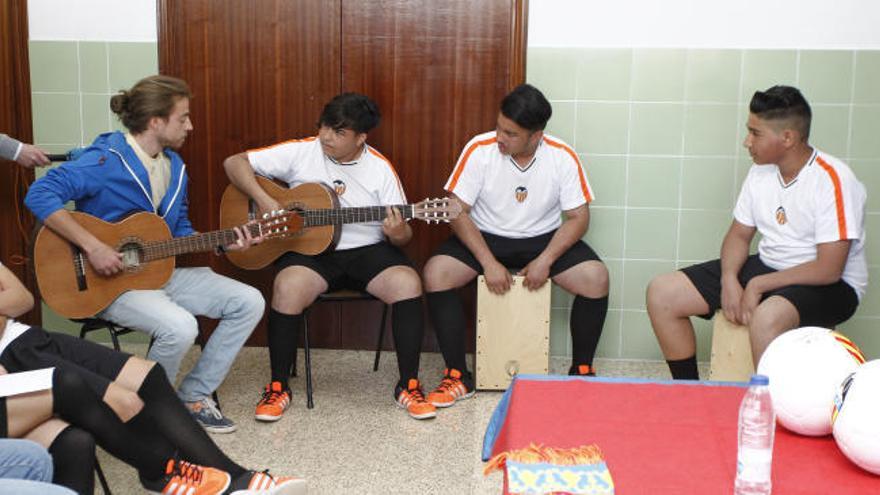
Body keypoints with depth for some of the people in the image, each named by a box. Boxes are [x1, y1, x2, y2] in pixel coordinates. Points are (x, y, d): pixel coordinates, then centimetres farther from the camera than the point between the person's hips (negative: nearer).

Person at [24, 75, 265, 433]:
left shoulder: (174, 166, 9)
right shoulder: (105, 160, -16)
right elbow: (40, 194, -26)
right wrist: (93, 247, -30)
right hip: (107, 281, -8)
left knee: (249, 302, -4)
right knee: (180, 327, -34)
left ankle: (192, 397, 5)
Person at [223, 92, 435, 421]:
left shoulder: (380, 169, 0)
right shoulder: (301, 153, -1)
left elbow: (402, 235, 1)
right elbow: (235, 163, -1)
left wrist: (398, 233, -24)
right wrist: (264, 200, -16)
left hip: (367, 249, 1)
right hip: (311, 249, -1)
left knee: (408, 283, -28)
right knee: (288, 287, -33)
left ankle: (408, 386, -11)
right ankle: (278, 387, -12)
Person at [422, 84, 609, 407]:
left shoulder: (563, 157, -12)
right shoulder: (479, 150, -14)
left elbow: (578, 217, -8)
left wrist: (545, 261, -22)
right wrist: (488, 262, -22)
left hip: (543, 239, 0)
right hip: (485, 237, 0)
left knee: (596, 278, -25)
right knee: (435, 273, -27)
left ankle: (581, 370, -2)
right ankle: (458, 376, -13)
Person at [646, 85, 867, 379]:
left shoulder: (833, 180, -18)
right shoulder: (761, 171, 4)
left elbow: (828, 270, -22)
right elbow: (739, 234, 11)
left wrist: (757, 285, -19)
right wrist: (729, 279, -9)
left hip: (828, 284, -7)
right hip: (766, 266, 7)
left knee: (767, 318, -42)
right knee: (662, 293, -6)